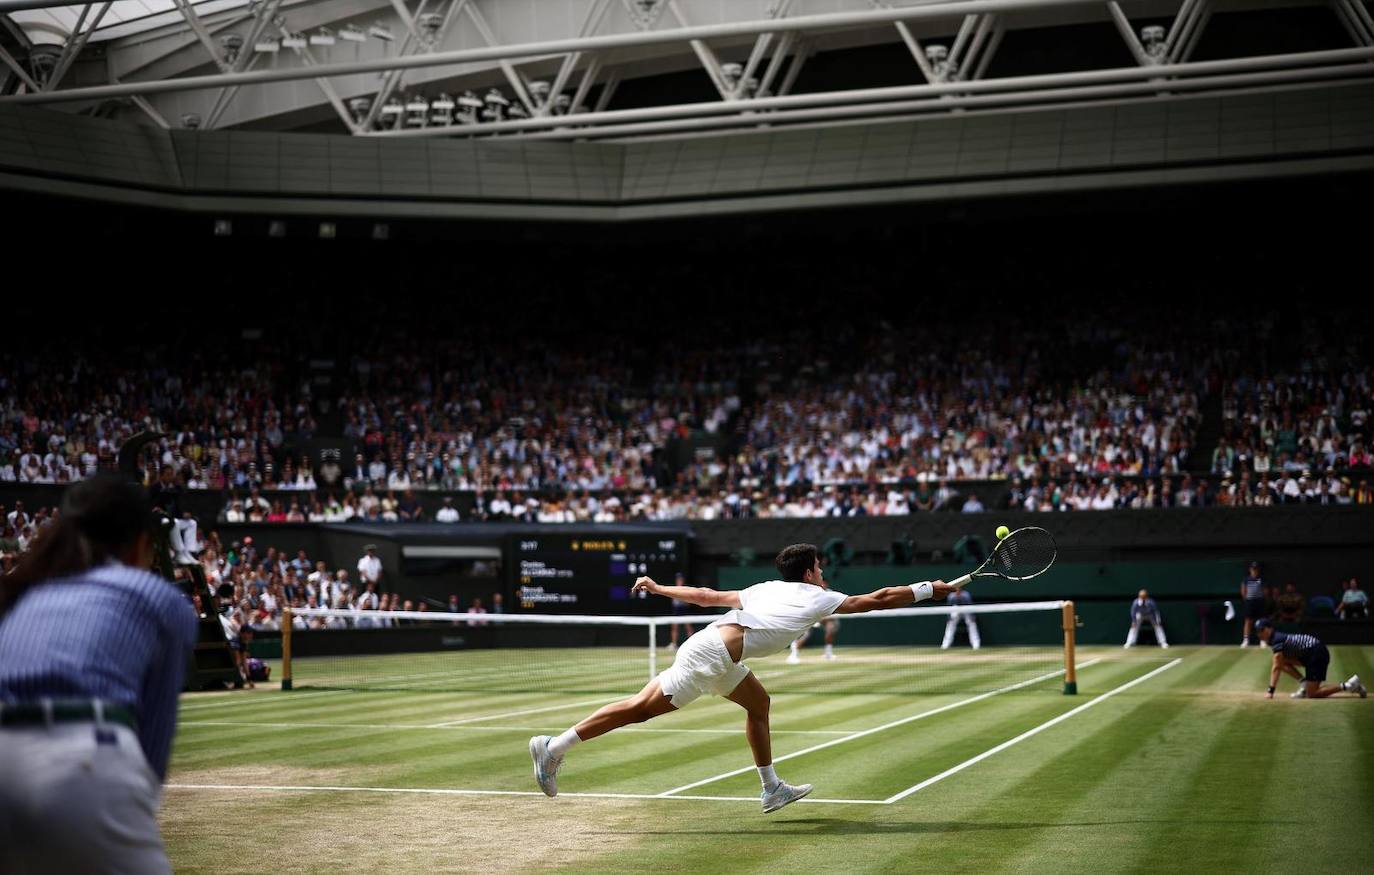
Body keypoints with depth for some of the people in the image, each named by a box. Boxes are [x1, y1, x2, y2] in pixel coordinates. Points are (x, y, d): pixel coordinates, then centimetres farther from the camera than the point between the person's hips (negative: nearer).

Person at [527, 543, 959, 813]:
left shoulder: (767, 590, 23)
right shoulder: (818, 597, 5)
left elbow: (706, 595, 24)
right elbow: (879, 599, 8)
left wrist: (658, 588, 31)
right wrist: (929, 589, 17)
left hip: (718, 654, 9)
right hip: (709, 653, -9)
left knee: (758, 702, 21)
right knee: (640, 708, -9)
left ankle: (772, 788, 27)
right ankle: (555, 746, -11)